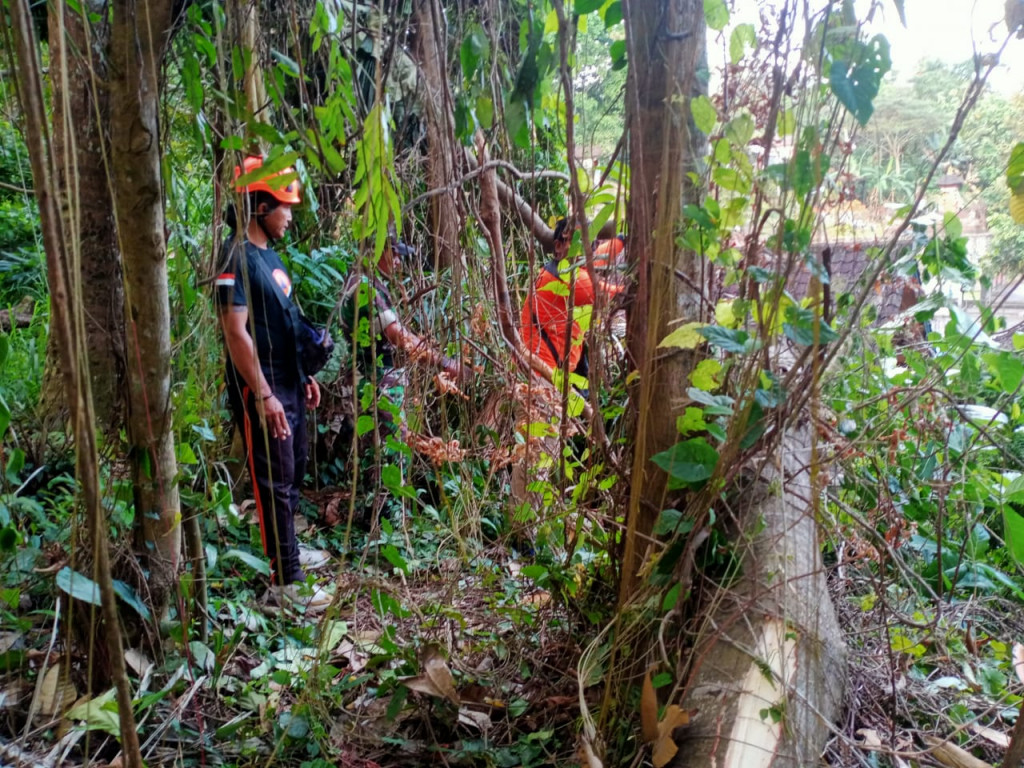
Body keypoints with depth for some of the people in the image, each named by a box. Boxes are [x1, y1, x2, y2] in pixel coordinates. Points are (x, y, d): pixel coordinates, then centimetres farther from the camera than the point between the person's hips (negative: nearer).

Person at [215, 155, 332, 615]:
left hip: (288, 383, 10)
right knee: (274, 482, -4)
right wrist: (263, 396, -23)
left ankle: (287, 551, 35)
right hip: (262, 390, -10)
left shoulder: (268, 252, 12)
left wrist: (305, 376, 19)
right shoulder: (238, 257, -17)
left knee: (293, 472, 19)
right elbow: (236, 332, -22)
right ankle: (285, 583, 3)